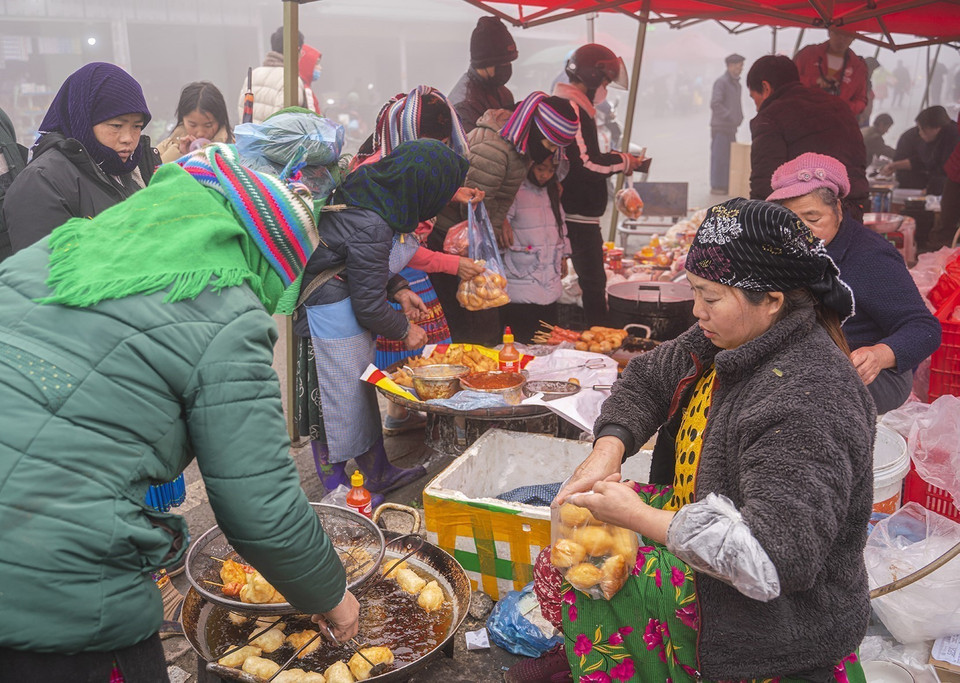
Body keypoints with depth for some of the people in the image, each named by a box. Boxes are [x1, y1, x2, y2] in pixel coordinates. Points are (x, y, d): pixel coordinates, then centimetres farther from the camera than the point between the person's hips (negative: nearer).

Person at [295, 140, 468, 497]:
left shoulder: (370, 188, -4)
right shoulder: (371, 228, -31)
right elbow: (369, 305, -21)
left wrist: (398, 289, 4)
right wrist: (405, 330, -5)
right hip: (332, 316, -10)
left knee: (363, 390, 20)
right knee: (338, 399, 4)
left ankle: (379, 473, 36)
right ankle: (336, 491, 23)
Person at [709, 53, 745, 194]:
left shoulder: (736, 83, 17)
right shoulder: (721, 82, -11)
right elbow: (715, 104, -20)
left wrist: (740, 116, 13)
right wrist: (730, 116, -20)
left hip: (731, 127, 9)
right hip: (720, 126, -9)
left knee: (730, 157, 9)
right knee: (719, 157, -6)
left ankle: (726, 185, 14)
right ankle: (716, 186, -1)